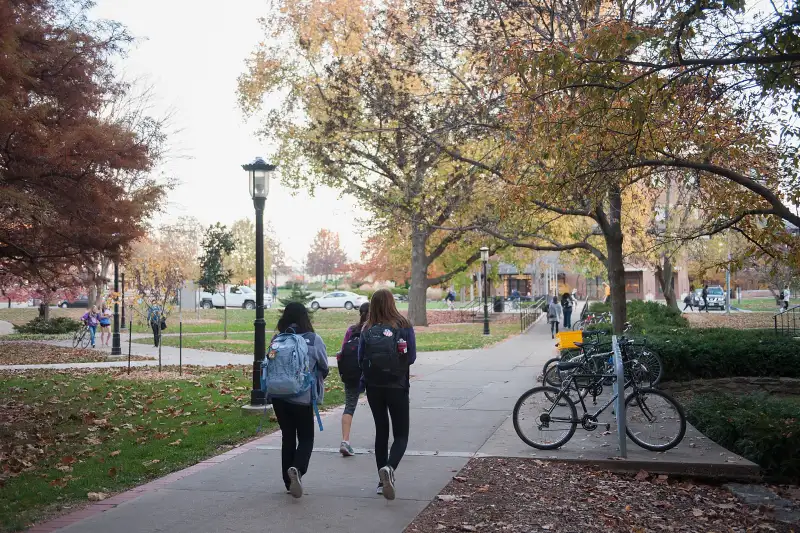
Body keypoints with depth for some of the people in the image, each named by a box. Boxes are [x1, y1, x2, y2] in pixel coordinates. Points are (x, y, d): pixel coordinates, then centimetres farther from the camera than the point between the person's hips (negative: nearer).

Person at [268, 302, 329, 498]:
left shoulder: (277, 340, -2)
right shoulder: (314, 340, -8)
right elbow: (324, 368, 1)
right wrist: (315, 380, 21)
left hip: (278, 396, 3)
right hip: (303, 396, -3)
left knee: (287, 436, 15)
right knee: (306, 437, 9)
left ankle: (289, 481, 20)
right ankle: (297, 468, -17)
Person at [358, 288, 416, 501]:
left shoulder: (367, 329, -4)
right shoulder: (404, 326, -9)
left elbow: (360, 360, -3)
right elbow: (411, 357, -7)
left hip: (373, 386, 3)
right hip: (397, 386, -2)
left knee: (381, 430, 16)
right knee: (401, 434, 7)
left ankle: (382, 481, 19)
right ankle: (389, 468, -22)